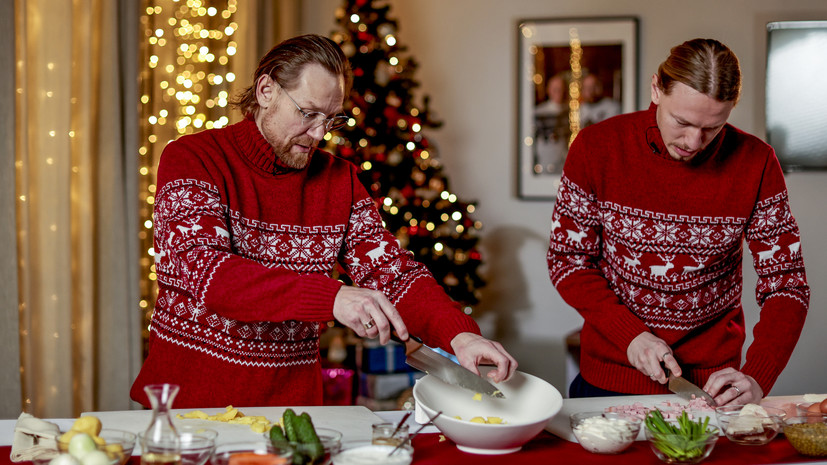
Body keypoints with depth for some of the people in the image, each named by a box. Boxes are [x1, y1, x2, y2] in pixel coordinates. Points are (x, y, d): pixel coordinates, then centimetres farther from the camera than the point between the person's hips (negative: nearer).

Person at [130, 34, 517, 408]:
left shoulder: (339, 179, 8)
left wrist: (460, 335, -16)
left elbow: (394, 271, 3)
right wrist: (331, 297, -31)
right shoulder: (191, 158, -5)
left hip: (292, 399, 3)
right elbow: (200, 271, -20)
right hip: (187, 394, -3)